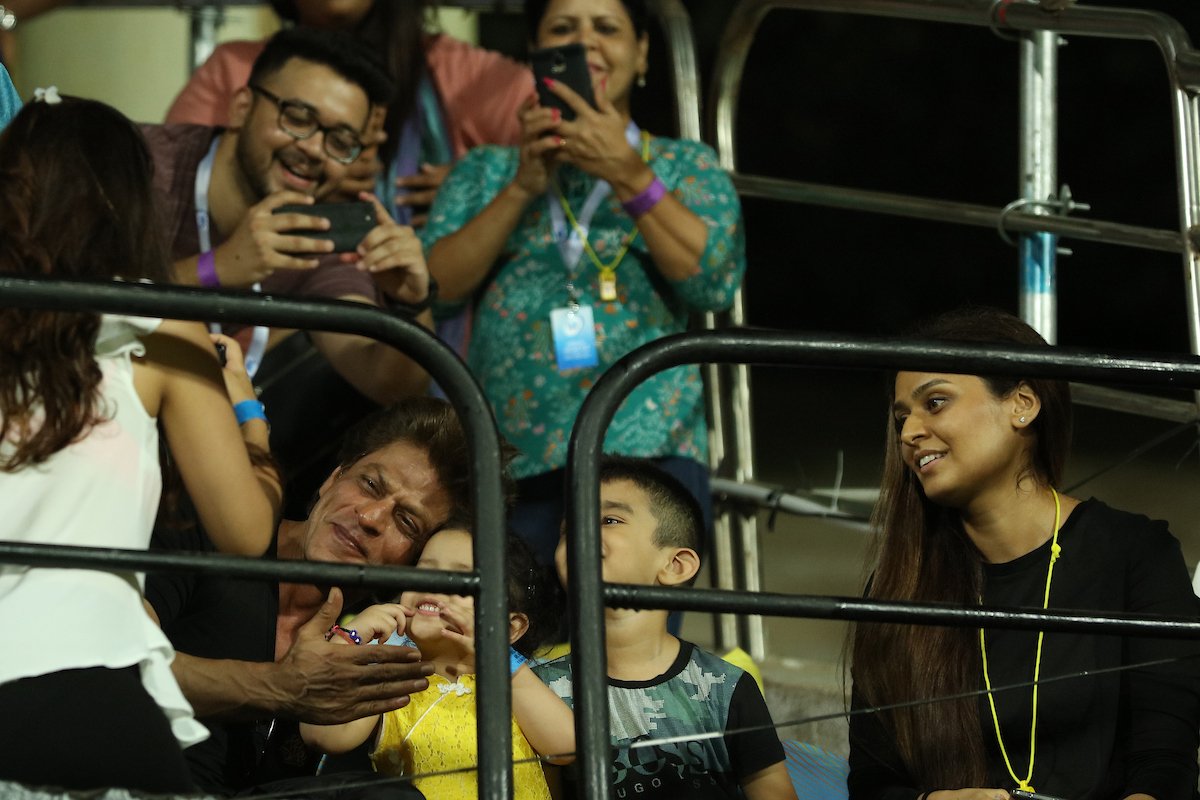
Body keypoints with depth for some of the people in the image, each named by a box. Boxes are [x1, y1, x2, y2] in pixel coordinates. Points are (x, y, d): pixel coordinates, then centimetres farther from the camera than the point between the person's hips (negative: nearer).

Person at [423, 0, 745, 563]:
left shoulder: (687, 168, 17)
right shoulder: (487, 172, 20)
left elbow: (715, 282, -2)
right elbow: (435, 287, 5)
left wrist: (628, 175, -10)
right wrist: (522, 188, -6)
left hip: (649, 454, -1)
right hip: (508, 463, 1)